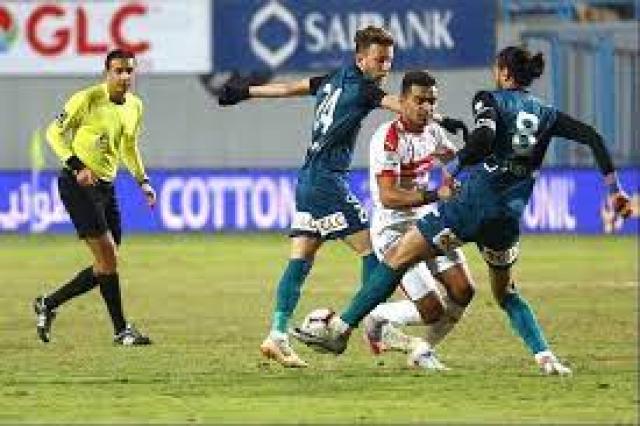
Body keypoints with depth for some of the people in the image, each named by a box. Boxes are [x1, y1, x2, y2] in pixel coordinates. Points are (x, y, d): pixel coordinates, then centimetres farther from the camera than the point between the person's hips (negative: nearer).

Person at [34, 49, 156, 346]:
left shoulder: (135, 106, 8)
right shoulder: (87, 99, -14)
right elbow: (54, 132, -8)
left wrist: (143, 181, 13)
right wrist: (76, 166, -19)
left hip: (106, 186, 8)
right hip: (78, 185, -8)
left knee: (105, 266, 7)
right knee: (107, 256, -12)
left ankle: (48, 305, 21)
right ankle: (121, 329, -4)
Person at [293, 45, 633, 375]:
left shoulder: (490, 99, 1)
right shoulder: (546, 115, 15)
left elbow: (484, 137, -19)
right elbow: (592, 137, 8)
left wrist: (455, 164, -5)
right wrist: (613, 188, 9)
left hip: (474, 202, -5)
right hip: (510, 218, 5)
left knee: (397, 259, 3)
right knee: (505, 293, 25)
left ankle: (340, 330, 3)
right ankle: (545, 356, 6)